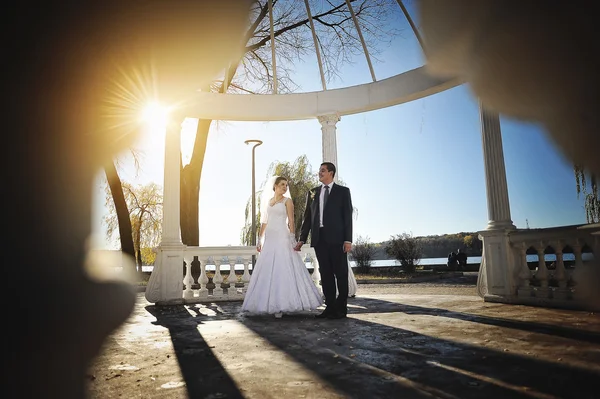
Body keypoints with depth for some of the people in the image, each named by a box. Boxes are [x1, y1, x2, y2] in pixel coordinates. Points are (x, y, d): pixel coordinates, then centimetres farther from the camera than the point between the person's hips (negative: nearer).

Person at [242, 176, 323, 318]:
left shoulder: (287, 200, 2)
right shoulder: (268, 201, 16)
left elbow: (291, 221, -5)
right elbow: (264, 222, 17)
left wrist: (292, 239, -15)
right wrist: (260, 239, 13)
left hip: (282, 238, -5)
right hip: (269, 239, 5)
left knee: (283, 270, -7)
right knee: (267, 271, 4)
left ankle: (282, 304, -2)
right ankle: (270, 304, 12)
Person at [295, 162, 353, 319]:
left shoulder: (343, 191, 5)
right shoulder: (312, 193, 15)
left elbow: (348, 216, -1)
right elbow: (307, 217, 14)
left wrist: (348, 239, -9)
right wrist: (302, 239, 8)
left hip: (337, 238, -3)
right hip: (319, 238, 4)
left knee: (341, 273, 2)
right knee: (325, 274, 7)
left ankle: (341, 308, 12)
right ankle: (330, 307, 14)